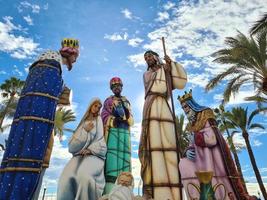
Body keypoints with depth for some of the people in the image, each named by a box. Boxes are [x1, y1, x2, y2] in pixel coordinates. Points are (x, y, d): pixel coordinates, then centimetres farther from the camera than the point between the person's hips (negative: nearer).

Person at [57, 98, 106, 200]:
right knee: (66, 179, -28)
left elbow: (103, 143, 2)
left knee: (84, 176, -35)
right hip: (79, 155, 3)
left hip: (94, 155, -2)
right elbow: (73, 146, 10)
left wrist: (90, 149, -13)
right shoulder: (83, 123, 18)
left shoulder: (100, 122, 12)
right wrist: (85, 131, -2)